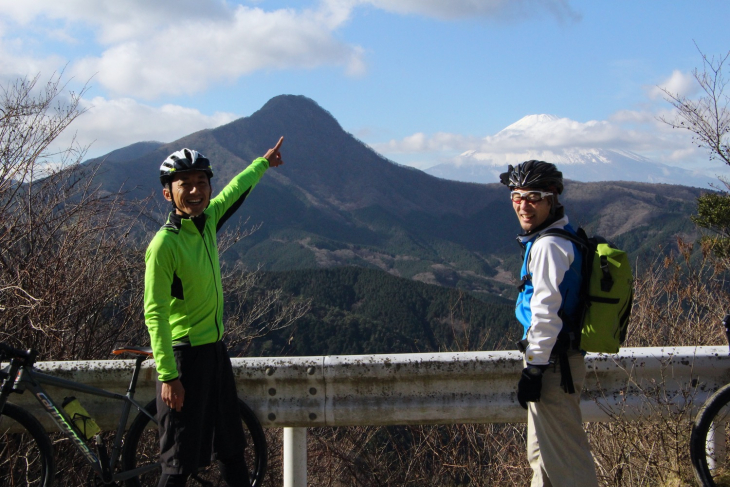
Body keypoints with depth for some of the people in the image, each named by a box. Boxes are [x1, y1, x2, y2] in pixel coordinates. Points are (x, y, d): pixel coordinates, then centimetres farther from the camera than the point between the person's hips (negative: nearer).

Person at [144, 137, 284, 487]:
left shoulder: (207, 219, 2)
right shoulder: (164, 243, -19)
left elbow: (236, 190, 23)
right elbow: (155, 313, -21)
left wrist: (263, 163, 40)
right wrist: (167, 376, -24)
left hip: (215, 348, 8)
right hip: (184, 352, -8)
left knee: (231, 448, 18)